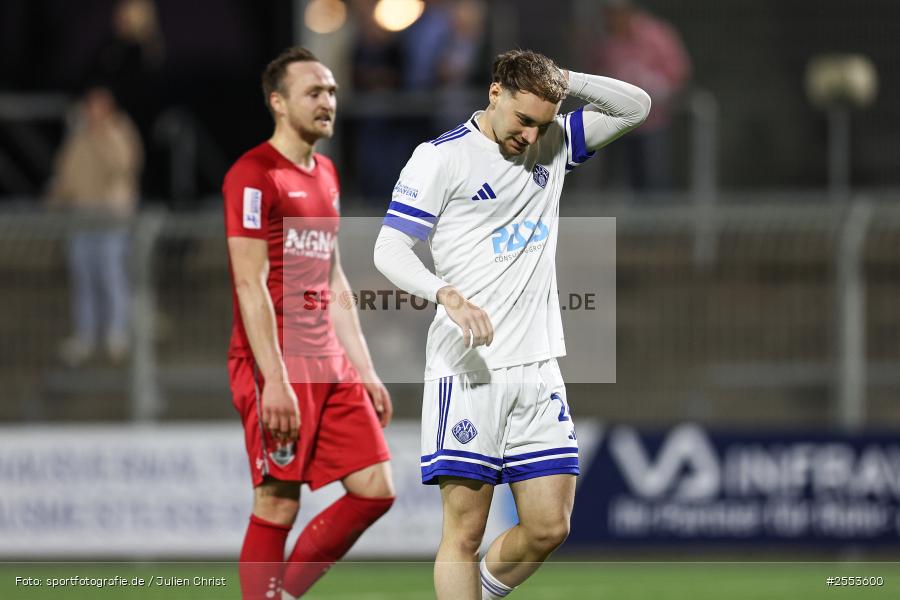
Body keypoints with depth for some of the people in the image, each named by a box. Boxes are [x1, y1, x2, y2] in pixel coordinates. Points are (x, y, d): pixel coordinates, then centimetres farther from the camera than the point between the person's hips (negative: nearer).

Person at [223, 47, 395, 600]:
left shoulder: (326, 175, 17)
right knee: (277, 507, -6)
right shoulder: (255, 175, -9)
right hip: (277, 366, -8)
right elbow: (250, 283, -15)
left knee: (375, 490, 2)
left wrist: (365, 370, 18)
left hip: (330, 364, 8)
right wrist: (275, 381, -21)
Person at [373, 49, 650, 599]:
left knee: (549, 528, 2)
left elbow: (636, 106, 15)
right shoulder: (442, 157, -3)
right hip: (468, 368, -5)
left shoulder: (552, 145, 13)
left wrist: (561, 80, -1)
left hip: (538, 369, 5)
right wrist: (448, 294, -25)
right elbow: (390, 249, -6)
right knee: (465, 530, -7)